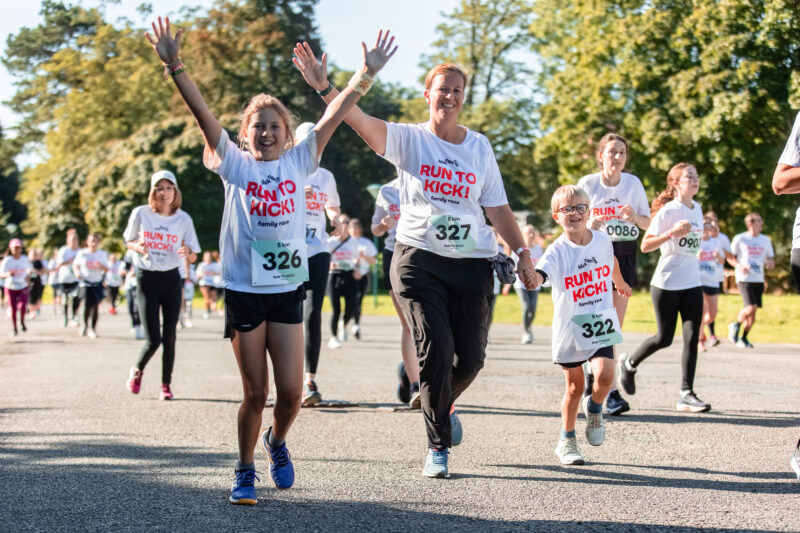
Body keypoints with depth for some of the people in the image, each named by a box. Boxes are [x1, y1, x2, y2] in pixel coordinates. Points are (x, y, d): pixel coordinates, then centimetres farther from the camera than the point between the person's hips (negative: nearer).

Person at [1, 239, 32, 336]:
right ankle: (14, 329, 21)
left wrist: (28, 275, -5)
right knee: (13, 309, 3)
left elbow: (30, 269, 15)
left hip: (23, 287, 0)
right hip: (10, 288, 0)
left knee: (22, 306, -19)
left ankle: (22, 322, 10)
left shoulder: (25, 259, -5)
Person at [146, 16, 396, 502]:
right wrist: (174, 66, -18)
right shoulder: (234, 165, 2)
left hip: (288, 289, 2)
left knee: (291, 390, -2)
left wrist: (368, 72, -9)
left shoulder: (300, 162, 6)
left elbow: (336, 114, -1)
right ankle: (245, 472, 21)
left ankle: (277, 441, 30)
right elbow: (202, 113, -8)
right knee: (255, 393, 2)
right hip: (244, 290, -1)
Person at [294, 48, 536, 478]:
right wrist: (323, 87, -30)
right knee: (436, 347, -14)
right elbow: (360, 120, -15)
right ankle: (438, 447, 1)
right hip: (418, 260, -3)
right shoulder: (408, 139, 1)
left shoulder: (479, 146, 10)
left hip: (471, 265, 3)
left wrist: (523, 254, 5)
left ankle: (442, 405, 37)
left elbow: (498, 209, 12)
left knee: (470, 357, 2)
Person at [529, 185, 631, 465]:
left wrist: (620, 284, 42)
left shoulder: (602, 240, 0)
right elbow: (538, 277, -32)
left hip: (600, 325, 2)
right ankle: (566, 440, 25)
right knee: (574, 387, 6)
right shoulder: (557, 251, -14)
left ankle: (594, 408, 17)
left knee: (604, 374, -17)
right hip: (569, 327, -2)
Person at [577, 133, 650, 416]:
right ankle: (610, 390, -5)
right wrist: (588, 224, -19)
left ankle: (593, 370, 19)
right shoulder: (587, 183, -2)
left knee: (615, 326, 1)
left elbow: (647, 222, 10)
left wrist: (635, 218, -13)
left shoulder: (633, 183, 4)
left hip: (625, 255, 3)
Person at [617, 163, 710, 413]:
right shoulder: (668, 211, -11)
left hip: (692, 282, 6)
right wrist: (672, 233, -25)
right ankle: (629, 364, 27)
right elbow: (645, 245, -14)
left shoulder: (697, 209, 11)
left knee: (692, 337, -5)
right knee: (664, 338, -1)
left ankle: (686, 394, -4)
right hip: (667, 283, -6)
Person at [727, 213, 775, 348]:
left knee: (753, 312, 3)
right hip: (744, 279, -5)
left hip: (759, 280, 5)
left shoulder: (766, 240, 12)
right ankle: (736, 326, 7)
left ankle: (743, 338, 17)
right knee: (751, 307, -19)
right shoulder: (740, 239, 0)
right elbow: (730, 257, 4)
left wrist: (770, 264, -7)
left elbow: (771, 260, 17)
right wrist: (739, 266, -15)